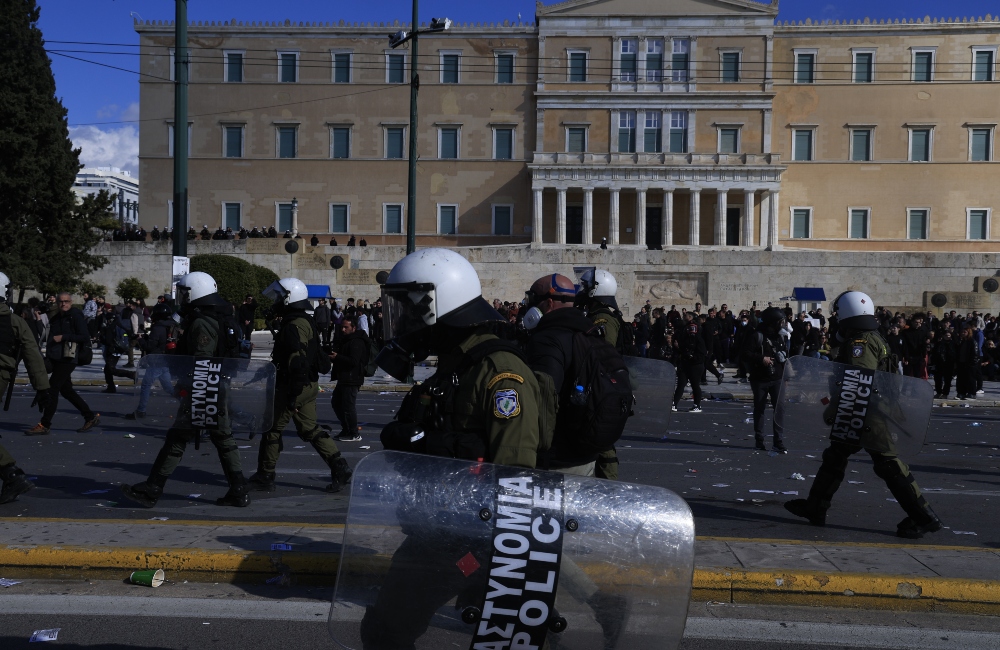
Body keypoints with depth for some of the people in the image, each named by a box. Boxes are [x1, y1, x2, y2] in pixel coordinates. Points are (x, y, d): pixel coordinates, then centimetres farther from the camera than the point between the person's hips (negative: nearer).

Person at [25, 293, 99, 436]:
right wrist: (48, 355, 18)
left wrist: (63, 337, -18)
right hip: (56, 359, 9)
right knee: (66, 390, 12)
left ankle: (45, 425, -5)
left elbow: (85, 337, -14)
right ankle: (91, 417, 19)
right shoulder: (56, 318, 17)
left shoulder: (76, 316, -8)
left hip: (67, 359, -9)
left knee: (52, 389, -9)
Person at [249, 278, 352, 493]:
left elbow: (297, 362, -25)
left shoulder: (294, 327, -19)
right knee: (309, 429, 13)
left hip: (295, 386, -10)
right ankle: (339, 468, 6)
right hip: (310, 385, 10)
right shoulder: (306, 322, 14)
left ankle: (264, 477, 13)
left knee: (272, 428, 3)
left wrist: (292, 394, -25)